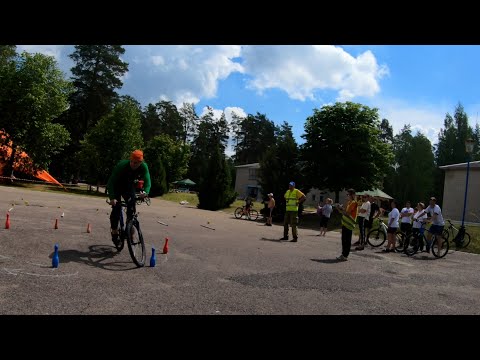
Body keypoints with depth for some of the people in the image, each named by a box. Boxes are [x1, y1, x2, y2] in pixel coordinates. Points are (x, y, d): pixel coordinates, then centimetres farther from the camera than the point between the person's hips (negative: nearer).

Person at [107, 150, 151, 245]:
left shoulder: (144, 167, -25)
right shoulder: (122, 165, -34)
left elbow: (147, 181, -31)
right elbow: (111, 182, -35)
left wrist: (146, 192, -53)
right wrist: (112, 198, -47)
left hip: (129, 187, 3)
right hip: (116, 186, -3)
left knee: (132, 206, -14)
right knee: (116, 207, -16)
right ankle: (114, 232, -2)